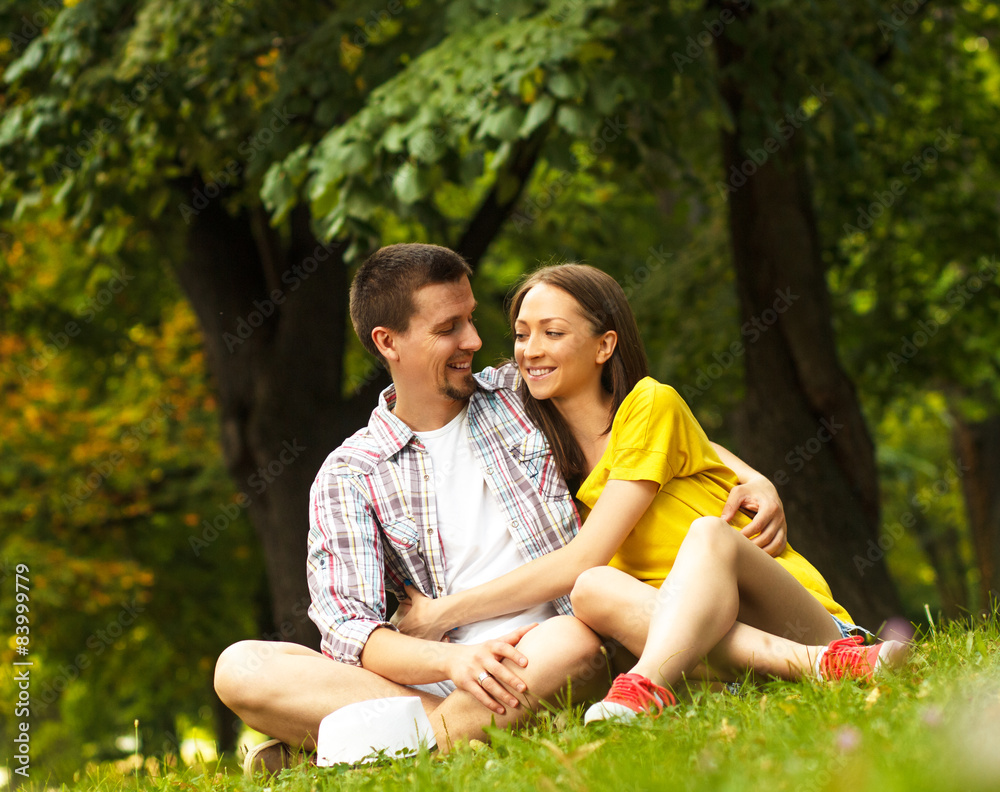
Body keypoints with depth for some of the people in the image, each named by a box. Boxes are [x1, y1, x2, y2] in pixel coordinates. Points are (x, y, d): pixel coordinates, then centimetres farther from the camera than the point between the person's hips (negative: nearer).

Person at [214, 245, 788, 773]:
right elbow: (349, 631, -2)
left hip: (554, 663, 0)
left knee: (575, 640, -38)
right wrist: (454, 660, -23)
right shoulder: (349, 477, 9)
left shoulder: (522, 398, 15)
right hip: (438, 681, 0)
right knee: (241, 667, -21)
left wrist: (751, 477, 5)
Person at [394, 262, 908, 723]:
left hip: (803, 617, -4)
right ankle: (814, 663, -40)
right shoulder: (553, 455, 14)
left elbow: (582, 558, -12)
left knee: (708, 533, -33)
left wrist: (447, 611, -10)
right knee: (594, 591, -26)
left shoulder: (652, 405, -5)